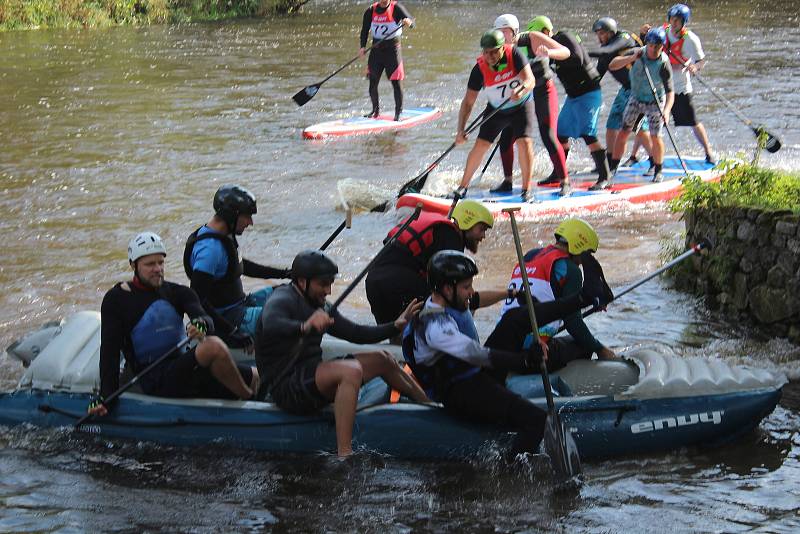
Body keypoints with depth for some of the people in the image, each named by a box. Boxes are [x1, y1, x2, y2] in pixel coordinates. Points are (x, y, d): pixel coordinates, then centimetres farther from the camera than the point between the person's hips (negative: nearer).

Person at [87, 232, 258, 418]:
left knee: (254, 376, -6)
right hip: (154, 380, -6)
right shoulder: (116, 300, 1)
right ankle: (248, 399, -14)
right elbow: (109, 350, -5)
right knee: (214, 346, -30)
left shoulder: (177, 293, 12)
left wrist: (202, 324, -33)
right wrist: (106, 396, -16)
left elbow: (204, 318, -6)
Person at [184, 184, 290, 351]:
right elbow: (197, 298, -29)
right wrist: (231, 332, -30)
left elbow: (241, 266, 26)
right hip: (226, 317, -11)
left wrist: (284, 273, 20)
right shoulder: (210, 248, -25)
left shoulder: (225, 236, 7)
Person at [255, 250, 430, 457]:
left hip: (310, 376, 10)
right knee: (351, 370, -33)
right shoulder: (282, 301, -13)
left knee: (381, 360, 11)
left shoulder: (320, 307, 14)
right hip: (287, 387, -10)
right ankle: (344, 455, -40)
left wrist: (395, 326, 3)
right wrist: (304, 327, -56)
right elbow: (270, 326, -37)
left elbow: (356, 334, 16)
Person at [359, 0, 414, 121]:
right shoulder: (371, 11, 2)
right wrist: (363, 46, -5)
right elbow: (365, 30, 9)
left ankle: (398, 112, 6)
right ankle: (376, 110, 22)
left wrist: (408, 22, -42)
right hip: (376, 49, 4)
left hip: (392, 48, -4)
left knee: (396, 83, -4)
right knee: (373, 82, 5)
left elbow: (411, 22, -18)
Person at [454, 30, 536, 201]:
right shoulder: (480, 69, -22)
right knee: (480, 146, -4)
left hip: (521, 105, -1)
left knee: (524, 142, -19)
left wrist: (521, 90, -56)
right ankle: (463, 187, 12)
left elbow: (530, 80, -32)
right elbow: (468, 102, -20)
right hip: (496, 109, 1)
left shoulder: (514, 54, -24)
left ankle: (526, 190, -11)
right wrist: (461, 130, -29)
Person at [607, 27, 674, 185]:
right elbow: (612, 65, -23)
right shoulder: (638, 54, -17)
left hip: (655, 102, -3)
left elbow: (670, 91, -26)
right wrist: (632, 58, -37)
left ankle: (658, 172, 14)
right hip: (636, 98, 3)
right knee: (623, 133, -1)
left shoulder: (664, 64, -23)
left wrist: (666, 110, -43)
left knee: (655, 137, -8)